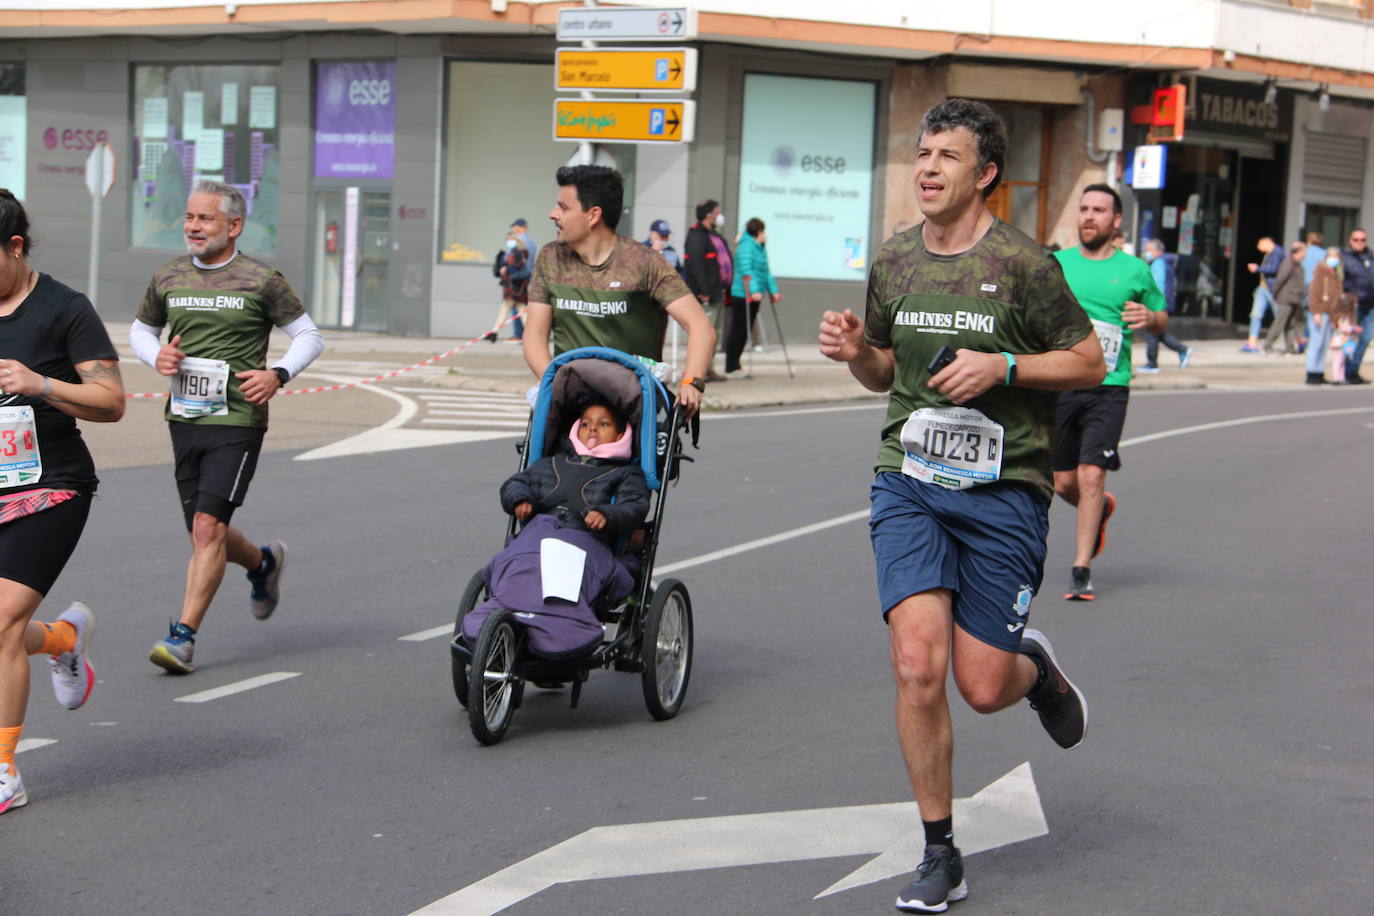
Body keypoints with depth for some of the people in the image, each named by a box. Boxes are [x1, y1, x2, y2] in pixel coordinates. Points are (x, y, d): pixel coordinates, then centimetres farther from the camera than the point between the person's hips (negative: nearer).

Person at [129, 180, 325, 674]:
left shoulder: (261, 280, -4)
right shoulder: (168, 277, 8)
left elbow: (309, 336, 4)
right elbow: (140, 330, 23)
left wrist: (277, 374, -12)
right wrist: (156, 355, 0)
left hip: (238, 419, -5)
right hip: (184, 418, 5)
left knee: (208, 527, -15)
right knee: (204, 534, 12)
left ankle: (184, 636, -11)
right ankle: (263, 563, 43)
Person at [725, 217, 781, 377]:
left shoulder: (761, 248, 18)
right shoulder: (746, 246, -13)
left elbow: (766, 271, 24)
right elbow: (746, 271, -23)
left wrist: (773, 291, 19)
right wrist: (754, 291, -31)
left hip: (754, 296, 9)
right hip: (743, 295, -9)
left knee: (744, 332, 12)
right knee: (738, 331, -6)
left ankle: (734, 366, 18)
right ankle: (731, 368, -3)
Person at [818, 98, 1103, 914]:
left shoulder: (1022, 263, -6)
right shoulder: (895, 261, 8)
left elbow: (1089, 362, 0)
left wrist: (1002, 366, -15)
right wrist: (855, 352, -2)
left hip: (1003, 488, -3)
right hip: (909, 480, 3)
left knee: (983, 686, -2)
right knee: (918, 666, -12)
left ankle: (1037, 667, 37)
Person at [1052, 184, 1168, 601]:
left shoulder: (1135, 270, 6)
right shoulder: (1056, 264, 8)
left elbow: (1162, 319, 17)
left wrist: (1150, 318, -6)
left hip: (1108, 390, -2)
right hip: (1058, 387, 2)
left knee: (1091, 476, -14)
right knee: (1064, 482, 7)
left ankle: (1081, 570, -6)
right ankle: (1101, 509, 42)